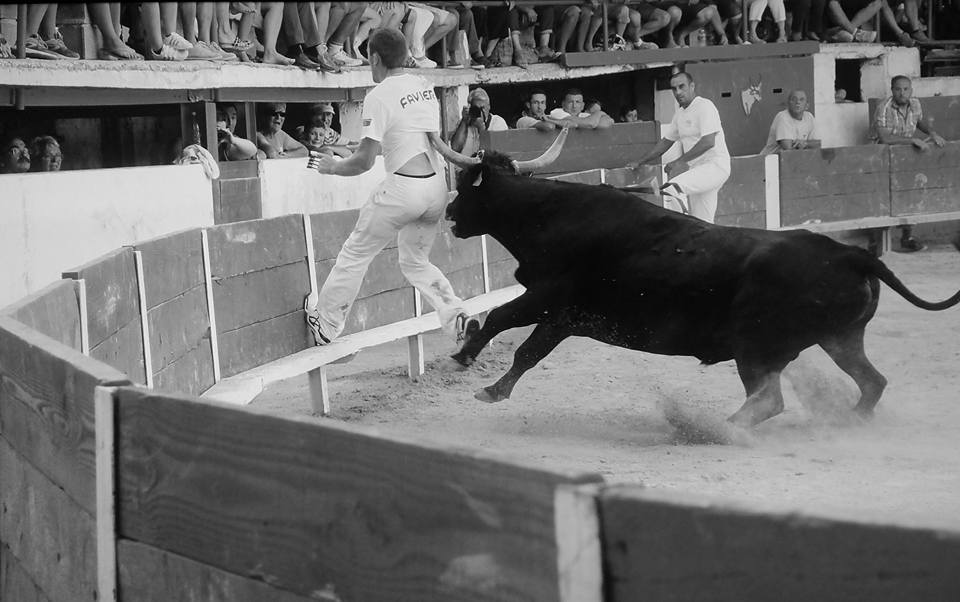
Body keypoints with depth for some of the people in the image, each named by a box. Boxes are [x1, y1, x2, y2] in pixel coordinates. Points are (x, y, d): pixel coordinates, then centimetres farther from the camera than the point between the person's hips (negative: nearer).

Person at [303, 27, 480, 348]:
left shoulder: (379, 96, -11)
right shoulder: (425, 86, 8)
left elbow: (365, 161, -10)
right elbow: (435, 140, 12)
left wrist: (333, 167, 5)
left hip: (403, 187, -7)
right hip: (437, 187, 7)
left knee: (355, 255, 10)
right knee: (415, 260, 23)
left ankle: (325, 324, 19)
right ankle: (457, 317, 6)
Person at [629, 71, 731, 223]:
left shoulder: (704, 106, -10)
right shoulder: (680, 113, 17)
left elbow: (708, 142, -22)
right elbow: (666, 142, 27)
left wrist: (680, 161, -22)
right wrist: (640, 163, 24)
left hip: (715, 165, -9)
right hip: (697, 170, 9)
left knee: (673, 188, -37)